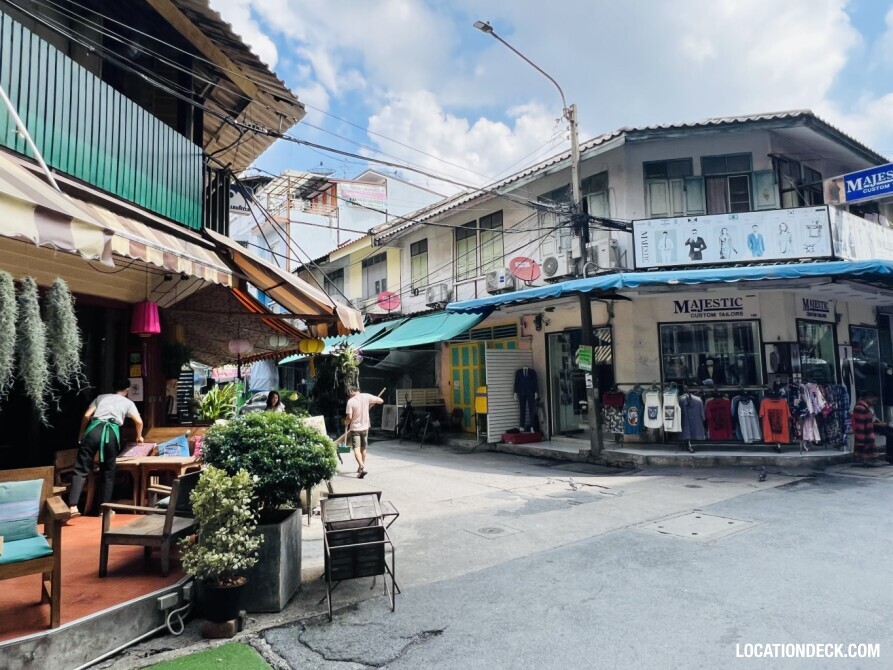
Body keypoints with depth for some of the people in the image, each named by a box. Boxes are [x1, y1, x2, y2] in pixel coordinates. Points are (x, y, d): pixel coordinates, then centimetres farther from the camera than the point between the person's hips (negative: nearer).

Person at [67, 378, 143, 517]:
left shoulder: (101, 397, 27)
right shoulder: (128, 402, 22)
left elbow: (86, 416, 16)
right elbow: (139, 421, 13)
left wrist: (81, 434, 29)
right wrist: (139, 436, 31)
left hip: (94, 429, 1)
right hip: (111, 432, -1)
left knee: (81, 469, 0)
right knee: (108, 472, 12)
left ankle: (73, 506, -14)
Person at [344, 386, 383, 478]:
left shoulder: (350, 401, -15)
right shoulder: (366, 396, -7)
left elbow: (349, 417, -16)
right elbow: (381, 401, -2)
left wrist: (346, 423, 5)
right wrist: (372, 402, 16)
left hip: (355, 428, -4)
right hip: (365, 427, 5)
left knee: (356, 449, -6)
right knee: (363, 448, 19)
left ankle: (362, 467, -24)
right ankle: (361, 466, 32)